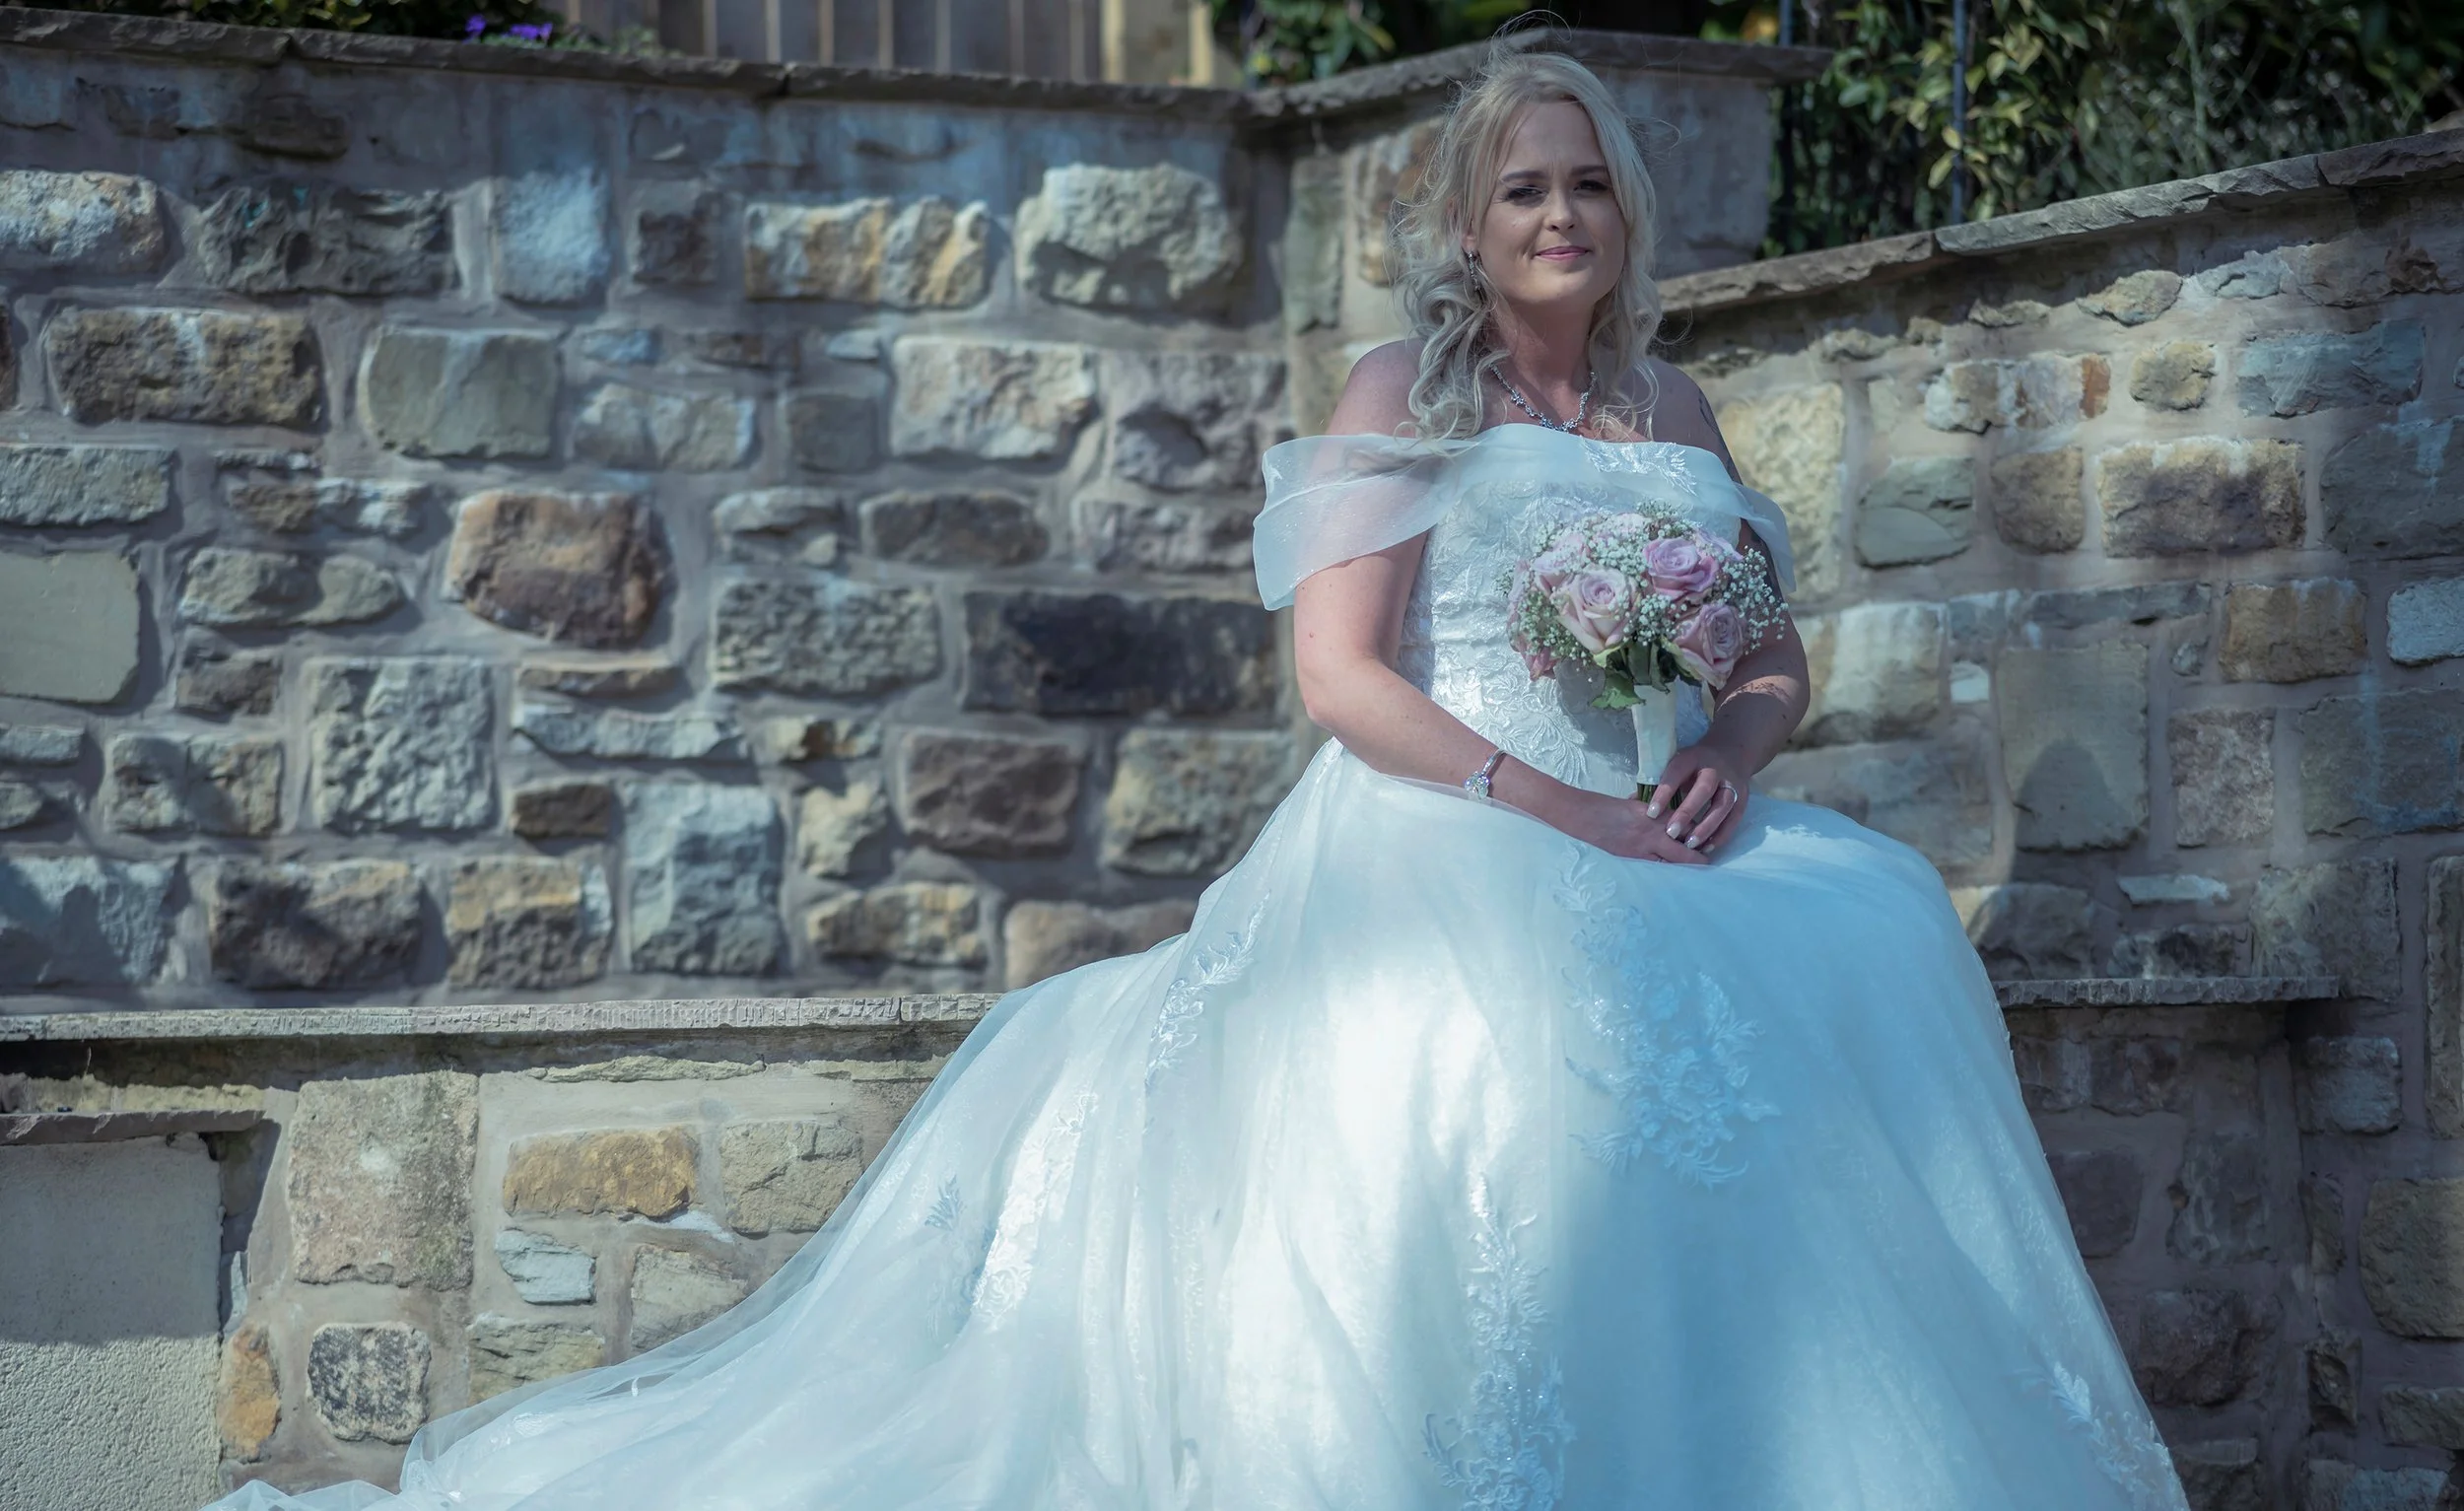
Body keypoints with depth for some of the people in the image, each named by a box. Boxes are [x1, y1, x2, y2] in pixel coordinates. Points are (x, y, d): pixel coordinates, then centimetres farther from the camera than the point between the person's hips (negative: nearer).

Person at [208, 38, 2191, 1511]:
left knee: (1875, 948, -24)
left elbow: (1777, 652, 19)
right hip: (1434, 838, -5)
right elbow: (1346, 677, -6)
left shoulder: (1671, 412, 20)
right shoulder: (1401, 398, 4)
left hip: (1650, 832, 5)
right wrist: (1558, 810, -16)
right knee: (1518, 1002, -38)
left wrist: (1727, 751, -5)